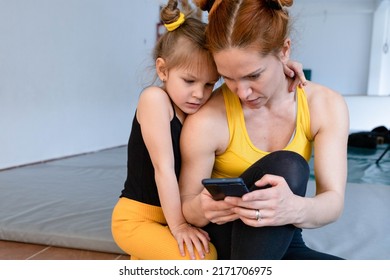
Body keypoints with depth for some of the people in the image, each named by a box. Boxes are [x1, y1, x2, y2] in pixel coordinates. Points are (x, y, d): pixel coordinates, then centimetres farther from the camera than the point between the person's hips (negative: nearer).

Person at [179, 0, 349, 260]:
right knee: (286, 166, -31)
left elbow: (333, 201, -17)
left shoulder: (326, 105, -9)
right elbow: (185, 207, -10)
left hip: (283, 244, 3)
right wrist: (202, 209, -35)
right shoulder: (206, 122, -19)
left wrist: (296, 208, -41)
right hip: (222, 240, -2)